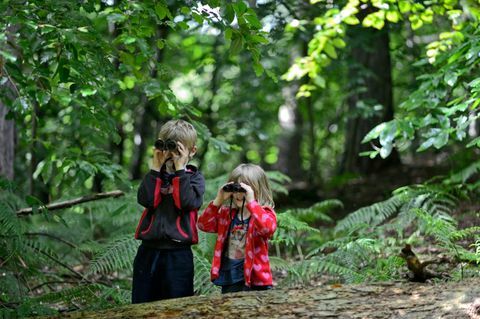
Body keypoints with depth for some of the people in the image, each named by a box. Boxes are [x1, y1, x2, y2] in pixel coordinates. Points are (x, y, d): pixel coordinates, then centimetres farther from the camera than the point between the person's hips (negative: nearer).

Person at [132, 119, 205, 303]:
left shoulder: (194, 177, 5)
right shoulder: (155, 175, 13)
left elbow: (187, 202, -14)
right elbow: (145, 200, -6)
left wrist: (179, 169, -12)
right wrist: (156, 167, -8)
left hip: (178, 253, -3)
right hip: (149, 251, 3)